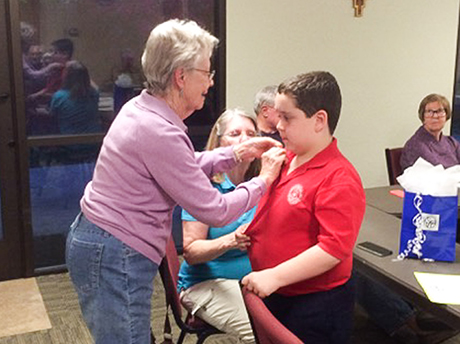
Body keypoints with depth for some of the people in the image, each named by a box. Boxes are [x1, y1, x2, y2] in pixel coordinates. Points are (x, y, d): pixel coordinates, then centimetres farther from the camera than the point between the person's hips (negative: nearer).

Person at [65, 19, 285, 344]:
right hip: (114, 259, -10)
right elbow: (215, 211, -19)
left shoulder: (140, 108, 4)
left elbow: (184, 167, 19)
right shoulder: (159, 132, -25)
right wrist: (264, 179, -5)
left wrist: (237, 152, 11)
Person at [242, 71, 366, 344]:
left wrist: (274, 276, -27)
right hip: (271, 295, 8)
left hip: (314, 305, -8)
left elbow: (333, 249, -27)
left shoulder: (339, 180, -21)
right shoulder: (285, 160, 5)